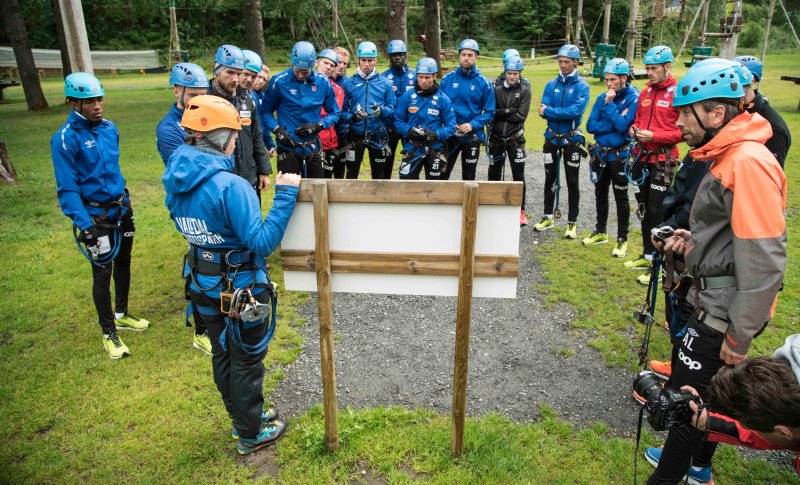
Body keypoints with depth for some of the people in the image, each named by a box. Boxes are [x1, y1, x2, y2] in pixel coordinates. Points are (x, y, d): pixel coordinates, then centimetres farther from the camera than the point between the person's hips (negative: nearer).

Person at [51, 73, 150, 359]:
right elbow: (67, 189, -18)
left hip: (121, 209, 7)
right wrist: (85, 226, -24)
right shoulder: (65, 139, -18)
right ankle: (109, 333, 17)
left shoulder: (109, 128, 2)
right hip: (95, 216, -6)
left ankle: (121, 314, 39)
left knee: (123, 263, 19)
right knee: (102, 273, 1)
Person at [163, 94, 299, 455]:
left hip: (204, 286, 8)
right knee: (246, 361, 12)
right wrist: (285, 195, -28)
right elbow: (262, 242, -30)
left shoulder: (175, 180, -2)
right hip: (240, 290, -8)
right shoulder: (230, 185, -28)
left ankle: (240, 416, 45)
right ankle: (251, 435, 31)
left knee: (222, 354, 24)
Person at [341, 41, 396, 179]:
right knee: (351, 175, 7)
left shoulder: (385, 83, 3)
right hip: (355, 136, 0)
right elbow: (342, 111, -1)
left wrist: (381, 111, -19)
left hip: (378, 136, 1)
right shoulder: (349, 83, 1)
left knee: (379, 175, 10)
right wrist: (354, 116, -20)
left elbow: (392, 110, 1)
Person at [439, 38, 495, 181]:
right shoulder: (448, 78, 1)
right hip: (449, 134, 1)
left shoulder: (484, 83, -3)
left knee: (469, 177, 11)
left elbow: (490, 112, -2)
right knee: (442, 174, 2)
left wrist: (472, 125, -15)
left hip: (472, 136, 0)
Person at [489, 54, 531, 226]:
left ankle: (521, 211, 9)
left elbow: (521, 116, -11)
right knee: (494, 175, 9)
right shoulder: (495, 88, 2)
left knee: (518, 176, 0)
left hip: (515, 138, -1)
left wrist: (500, 113, -12)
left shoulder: (525, 91, 0)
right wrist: (510, 111, -17)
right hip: (496, 137, 1)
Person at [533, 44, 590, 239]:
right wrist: (563, 113, -22)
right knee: (550, 179, 12)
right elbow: (543, 111, -6)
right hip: (552, 138, 4)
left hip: (572, 139, -4)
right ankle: (548, 217, 25)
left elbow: (576, 111, -21)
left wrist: (549, 111, -20)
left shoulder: (582, 86, -6)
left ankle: (572, 223, 11)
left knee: (572, 182, 2)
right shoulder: (551, 85, 5)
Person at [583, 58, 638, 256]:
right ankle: (600, 232, 33)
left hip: (620, 155, -5)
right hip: (600, 154, 6)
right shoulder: (602, 97, 3)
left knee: (621, 197, 3)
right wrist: (614, 123, -16)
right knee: (600, 193, 16)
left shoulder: (633, 98, -12)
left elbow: (623, 126, -24)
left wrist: (610, 104, -21)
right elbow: (590, 126, -5)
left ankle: (622, 239, 15)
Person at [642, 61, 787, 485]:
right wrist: (695, 240, 3)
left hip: (725, 310, -10)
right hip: (713, 301, 10)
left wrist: (739, 336, -20)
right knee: (706, 391, 23)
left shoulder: (748, 163, -23)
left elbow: (764, 260, -25)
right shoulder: (726, 156, 8)